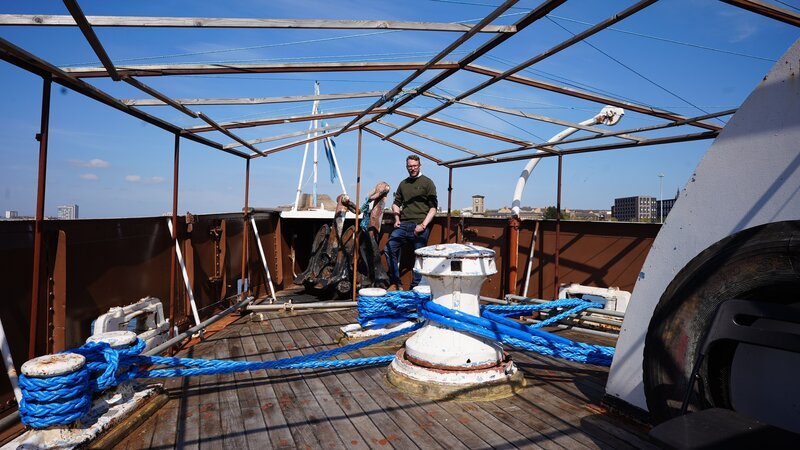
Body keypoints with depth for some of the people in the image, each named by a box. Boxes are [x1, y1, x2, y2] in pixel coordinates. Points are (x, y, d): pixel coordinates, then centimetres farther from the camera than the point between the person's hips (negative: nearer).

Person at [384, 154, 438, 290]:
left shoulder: (427, 182, 4)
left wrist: (423, 225, -11)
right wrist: (397, 219, 9)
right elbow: (396, 203, 27)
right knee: (389, 250, -3)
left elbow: (433, 207, -1)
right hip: (403, 225, 5)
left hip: (419, 226, -5)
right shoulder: (403, 184, 18)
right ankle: (396, 283, 8)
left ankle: (416, 287, 10)